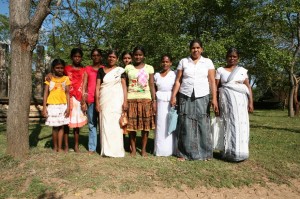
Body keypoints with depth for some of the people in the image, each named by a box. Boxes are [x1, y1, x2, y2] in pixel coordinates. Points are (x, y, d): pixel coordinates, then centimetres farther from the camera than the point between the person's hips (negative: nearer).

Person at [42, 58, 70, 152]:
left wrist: (68, 107, -4)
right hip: (52, 105, -1)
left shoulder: (66, 79, 6)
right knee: (55, 127, 3)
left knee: (61, 126, 2)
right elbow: (45, 93, 3)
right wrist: (44, 107, -4)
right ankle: (55, 146, 18)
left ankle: (60, 147, 8)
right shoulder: (49, 79, 4)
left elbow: (67, 93, 3)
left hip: (63, 105, 1)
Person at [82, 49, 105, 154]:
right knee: (92, 124, 4)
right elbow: (84, 85, 9)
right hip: (91, 99, 1)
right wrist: (84, 99, -2)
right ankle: (92, 147, 9)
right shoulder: (87, 69, 14)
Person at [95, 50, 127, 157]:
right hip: (104, 100, 2)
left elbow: (124, 86, 2)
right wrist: (97, 102, -3)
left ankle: (116, 150, 4)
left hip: (116, 100, -1)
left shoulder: (120, 70, 7)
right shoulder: (101, 70, 10)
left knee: (115, 123, -3)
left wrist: (125, 101, -8)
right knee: (105, 123, 0)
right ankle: (107, 150, 6)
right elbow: (97, 86, 6)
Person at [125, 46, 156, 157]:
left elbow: (152, 85, 4)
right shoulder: (128, 67, 9)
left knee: (146, 125, 0)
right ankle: (133, 148, 14)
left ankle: (143, 149, 13)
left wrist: (154, 101, -3)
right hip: (131, 99, 1)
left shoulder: (149, 68, 7)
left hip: (146, 99, 0)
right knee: (131, 125, 1)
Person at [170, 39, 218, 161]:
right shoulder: (183, 61, 8)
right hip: (186, 97, 0)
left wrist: (214, 98, -6)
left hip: (202, 98, 0)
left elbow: (212, 81, 2)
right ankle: (184, 153, 10)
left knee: (203, 125, 0)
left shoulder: (208, 62, 8)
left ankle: (204, 153, 11)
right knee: (186, 126, 1)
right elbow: (178, 81, 6)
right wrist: (173, 96, -3)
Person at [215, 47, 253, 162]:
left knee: (241, 124, -2)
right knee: (228, 124, -3)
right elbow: (216, 87, 3)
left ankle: (239, 152, 7)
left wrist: (250, 102, -1)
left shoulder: (243, 70, 12)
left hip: (240, 100, 2)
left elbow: (248, 87, 8)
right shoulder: (220, 70, 7)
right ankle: (229, 152, 3)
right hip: (226, 99, -2)